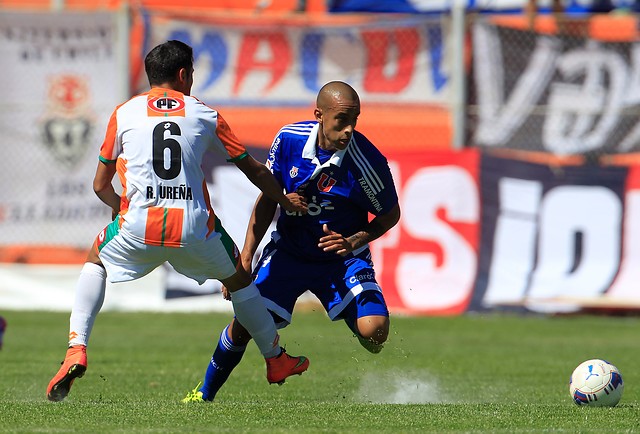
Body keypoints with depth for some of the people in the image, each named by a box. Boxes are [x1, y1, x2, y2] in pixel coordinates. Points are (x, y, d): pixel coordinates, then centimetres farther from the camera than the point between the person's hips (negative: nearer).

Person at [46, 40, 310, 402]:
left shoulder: (124, 114, 11)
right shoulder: (206, 116, 10)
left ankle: (77, 350, 12)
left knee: (96, 262, 29)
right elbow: (254, 171, 19)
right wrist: (285, 200, 37)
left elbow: (101, 186, 16)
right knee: (238, 278, 28)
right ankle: (276, 359, 39)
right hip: (195, 229, 0)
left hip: (138, 227, 0)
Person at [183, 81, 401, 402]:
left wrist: (353, 242, -23)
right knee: (244, 325, -4)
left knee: (374, 331, -23)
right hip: (288, 251, 2)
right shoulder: (289, 139, -14)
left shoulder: (368, 161, -23)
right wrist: (245, 259, -3)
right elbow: (268, 198, 0)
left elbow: (390, 214, -6)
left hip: (344, 258, -2)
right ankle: (205, 393, 22)